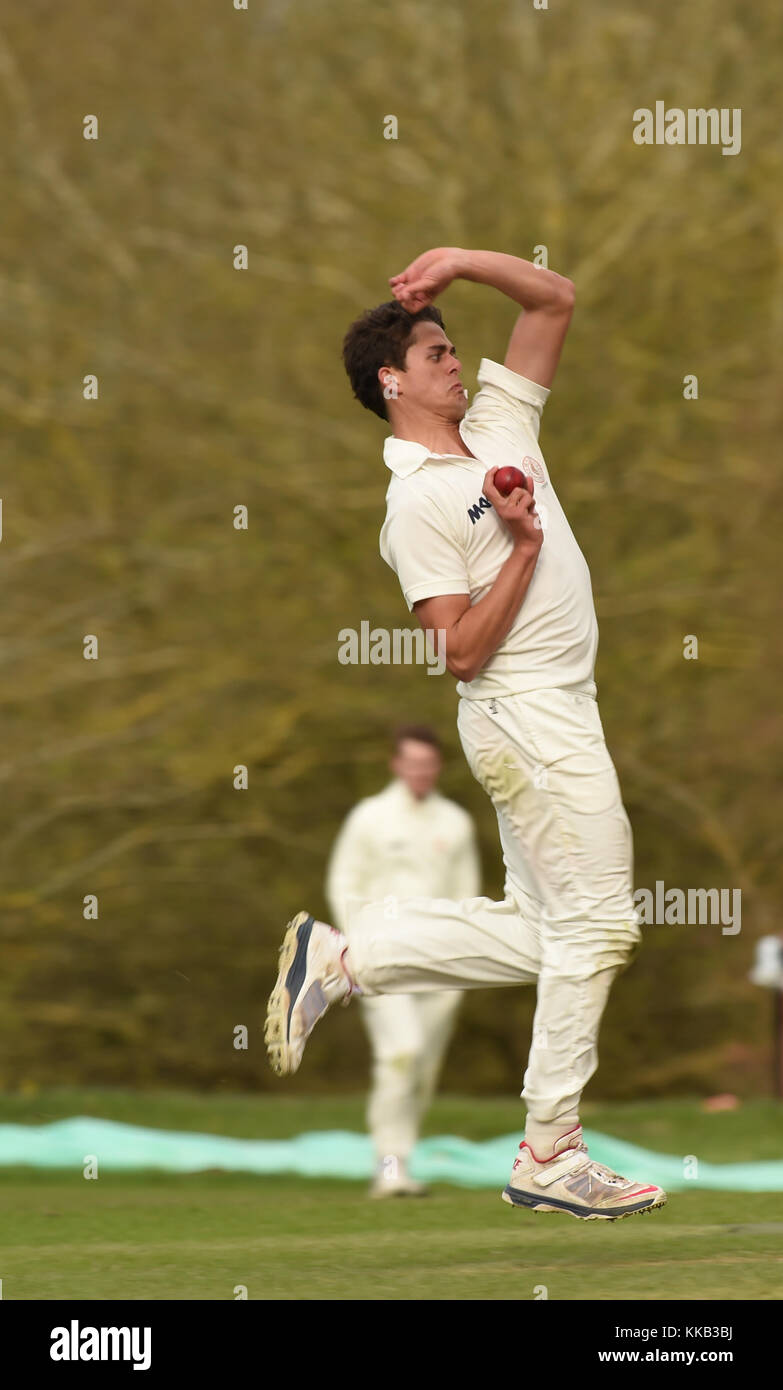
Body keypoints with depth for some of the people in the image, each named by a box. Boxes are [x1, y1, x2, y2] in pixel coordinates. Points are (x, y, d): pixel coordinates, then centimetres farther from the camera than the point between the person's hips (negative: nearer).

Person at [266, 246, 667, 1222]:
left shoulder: (497, 428, 11)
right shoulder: (419, 502, -12)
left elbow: (554, 301, 15)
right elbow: (462, 652, -17)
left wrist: (462, 260, 2)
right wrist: (525, 548, -18)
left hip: (550, 716, 9)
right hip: (533, 717, -9)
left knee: (537, 936, 10)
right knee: (596, 927, -7)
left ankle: (341, 958, 16)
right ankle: (548, 1157, -1)